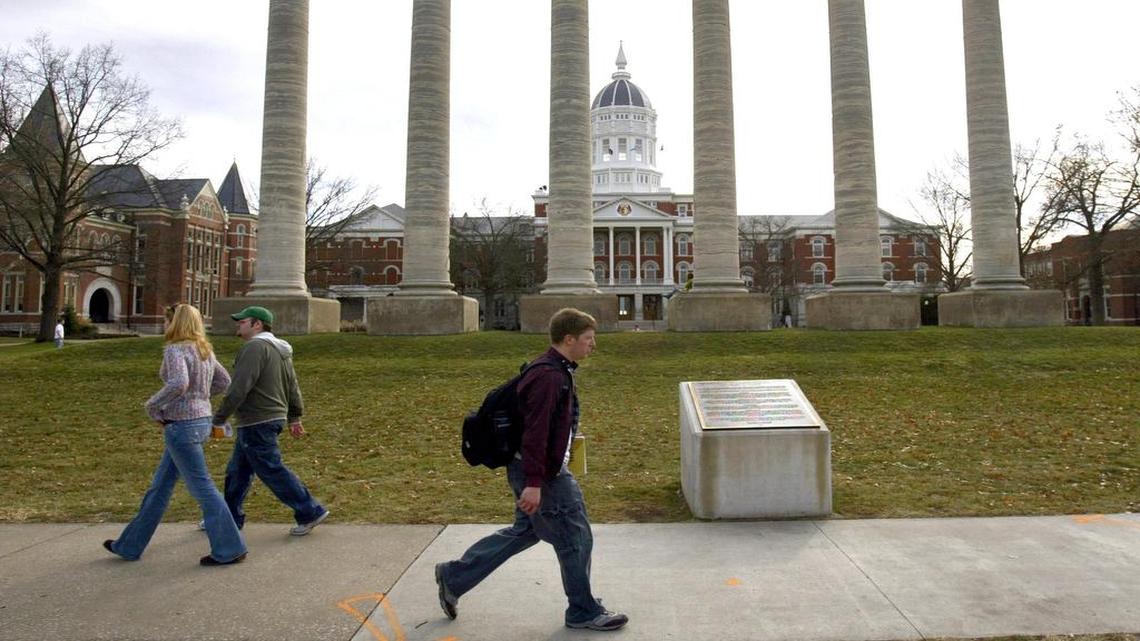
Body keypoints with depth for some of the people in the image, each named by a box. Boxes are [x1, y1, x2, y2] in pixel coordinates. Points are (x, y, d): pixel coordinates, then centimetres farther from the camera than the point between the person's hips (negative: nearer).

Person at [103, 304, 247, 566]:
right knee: (160, 486, 18)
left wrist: (152, 405, -17)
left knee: (202, 487, -2)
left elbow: (178, 383, -33)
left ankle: (230, 550, 5)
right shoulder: (204, 350, 9)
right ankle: (130, 545, 32)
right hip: (200, 421, 9)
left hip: (181, 426, -9)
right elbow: (223, 381, 18)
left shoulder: (175, 350, -15)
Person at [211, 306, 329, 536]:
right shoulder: (279, 350, 14)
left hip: (257, 424, -10)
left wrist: (218, 419, -18)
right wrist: (294, 417, 24)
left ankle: (310, 512, 4)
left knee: (272, 470, -2)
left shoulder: (255, 347, -17)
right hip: (274, 418, 10)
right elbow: (292, 387, 18)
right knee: (237, 472, 18)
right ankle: (230, 518, 29)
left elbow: (239, 389, -23)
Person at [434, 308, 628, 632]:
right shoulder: (549, 376, -22)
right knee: (575, 539, 4)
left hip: (544, 470, 11)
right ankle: (584, 612, 23)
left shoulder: (556, 370, 11)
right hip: (543, 474, -11)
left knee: (524, 531, 21)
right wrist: (534, 483, -27)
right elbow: (535, 432, -27)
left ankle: (453, 577, 28)